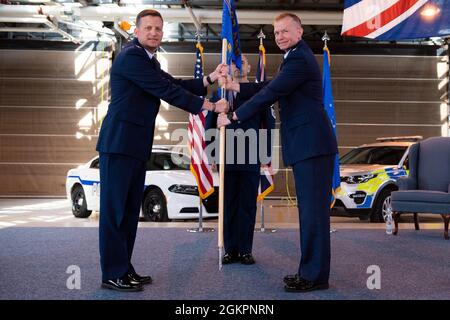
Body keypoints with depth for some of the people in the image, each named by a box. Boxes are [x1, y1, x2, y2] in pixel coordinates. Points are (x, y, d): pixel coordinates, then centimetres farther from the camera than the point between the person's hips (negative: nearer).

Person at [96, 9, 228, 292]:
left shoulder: (149, 60, 19)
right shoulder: (131, 57, -12)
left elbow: (175, 84, 12)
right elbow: (167, 91, -16)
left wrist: (210, 79, 2)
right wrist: (211, 106, -12)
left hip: (136, 145, 10)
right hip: (120, 142, -10)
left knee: (130, 209, 11)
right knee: (115, 208, -4)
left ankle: (124, 269, 18)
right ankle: (113, 274, 2)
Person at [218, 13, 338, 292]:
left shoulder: (299, 59, -12)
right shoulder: (297, 57, 22)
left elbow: (270, 94, -16)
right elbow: (269, 88, 22)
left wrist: (233, 116, -9)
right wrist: (236, 86, 12)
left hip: (312, 145, -11)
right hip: (307, 146, 11)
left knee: (313, 209, -7)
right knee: (310, 209, 12)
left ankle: (316, 275, -1)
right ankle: (311, 271, 20)